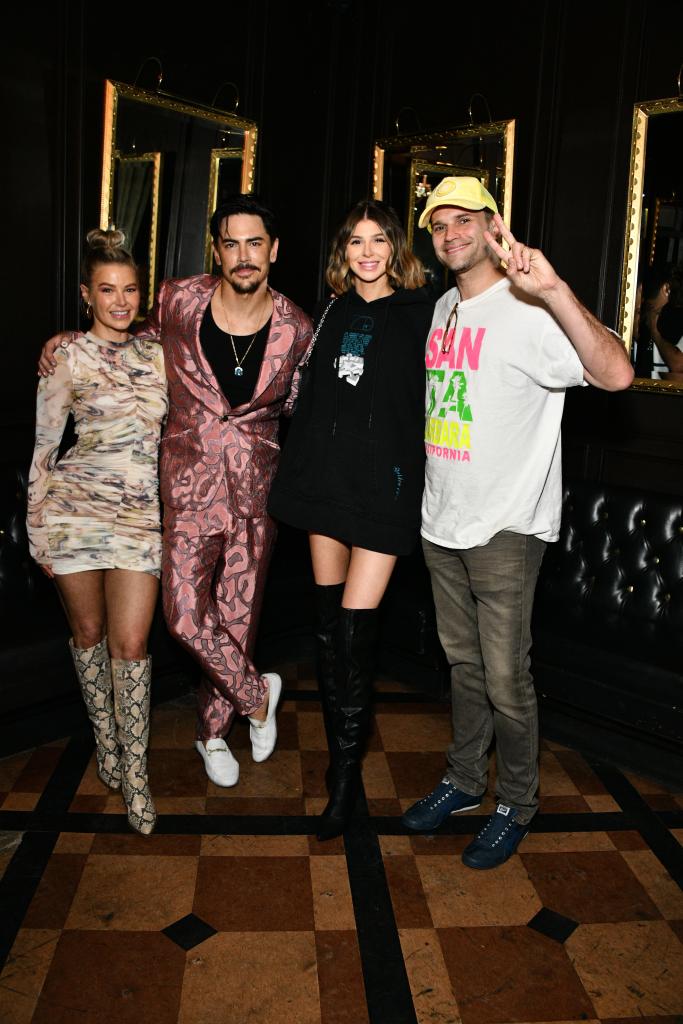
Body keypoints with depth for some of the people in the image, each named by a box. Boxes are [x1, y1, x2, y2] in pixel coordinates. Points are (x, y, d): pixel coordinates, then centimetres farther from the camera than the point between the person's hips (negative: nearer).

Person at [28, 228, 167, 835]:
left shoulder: (157, 357, 8)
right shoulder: (66, 357, -1)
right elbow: (44, 445, 1)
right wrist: (38, 528, -1)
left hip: (142, 513, 2)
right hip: (75, 506, -1)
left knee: (131, 643, -2)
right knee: (88, 631, 11)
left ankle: (135, 773, 9)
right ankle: (105, 740, 33)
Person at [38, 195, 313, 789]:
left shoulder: (295, 328, -4)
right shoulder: (179, 301, -6)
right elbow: (143, 342, 16)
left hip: (257, 486, 1)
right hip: (189, 482, 0)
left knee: (237, 615, 10)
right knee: (185, 614, -8)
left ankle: (214, 732, 32)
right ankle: (258, 694, 20)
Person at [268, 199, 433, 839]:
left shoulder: (419, 313, -1)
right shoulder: (335, 312, 15)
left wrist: (423, 479, -12)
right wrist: (298, 470, 16)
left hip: (384, 486, -5)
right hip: (328, 476, 5)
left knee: (354, 629, -7)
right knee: (328, 622, 10)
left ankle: (347, 774, 8)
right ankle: (340, 752, 27)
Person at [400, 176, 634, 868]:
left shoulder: (526, 310, -14)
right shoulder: (443, 309, 12)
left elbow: (615, 374, -30)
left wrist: (552, 289, -40)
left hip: (505, 527, -7)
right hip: (441, 522, 7)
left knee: (505, 677, 2)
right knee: (463, 662, 19)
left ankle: (517, 804, 24)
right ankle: (464, 780, 36)